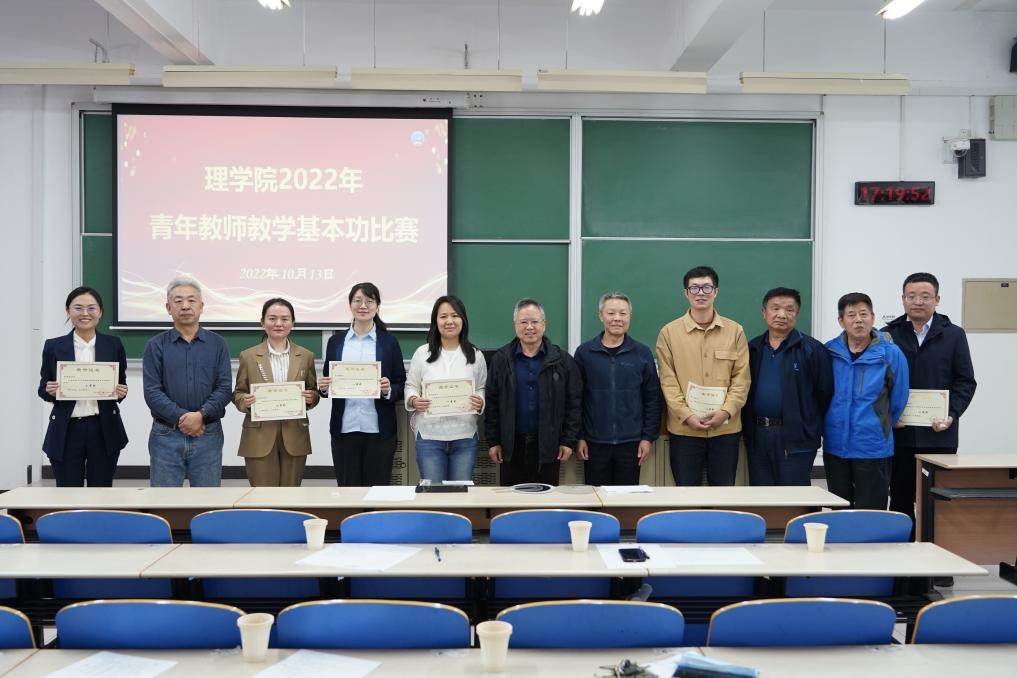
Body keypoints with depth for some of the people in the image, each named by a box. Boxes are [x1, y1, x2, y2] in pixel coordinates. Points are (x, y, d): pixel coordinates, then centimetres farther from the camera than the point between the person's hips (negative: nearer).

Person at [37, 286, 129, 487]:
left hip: (104, 430, 1)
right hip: (66, 431, 0)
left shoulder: (113, 345, 4)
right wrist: (50, 391, -14)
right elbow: (43, 389, 8)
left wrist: (120, 393, -10)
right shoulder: (53, 346, 2)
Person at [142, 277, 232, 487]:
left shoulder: (218, 344, 5)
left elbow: (225, 388, -2)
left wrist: (201, 415, -17)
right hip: (166, 435, -1)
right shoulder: (155, 345, 2)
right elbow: (152, 391, -5)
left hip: (208, 435, 1)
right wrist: (181, 418, -16)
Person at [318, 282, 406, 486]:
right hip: (344, 429, 2)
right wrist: (323, 386, -9)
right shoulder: (335, 341, 8)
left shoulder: (389, 342, 3)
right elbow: (327, 383, 13)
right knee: (347, 489, 6)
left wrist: (389, 390, -17)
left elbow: (402, 387, 4)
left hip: (379, 430, -1)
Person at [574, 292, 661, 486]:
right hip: (594, 443, 0)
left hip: (631, 443, 1)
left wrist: (649, 437, -1)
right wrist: (579, 437, -1)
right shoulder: (584, 352, 0)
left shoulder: (642, 353, 2)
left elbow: (652, 398, 4)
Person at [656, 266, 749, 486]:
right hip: (684, 429, -1)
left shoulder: (735, 331, 6)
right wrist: (687, 415, -12)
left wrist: (726, 411, -11)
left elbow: (741, 377, 3)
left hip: (726, 428, 1)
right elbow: (668, 381, -2)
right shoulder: (669, 332, 2)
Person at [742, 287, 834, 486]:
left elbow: (825, 393, -4)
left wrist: (811, 427, -1)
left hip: (796, 437, -5)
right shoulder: (752, 349, 10)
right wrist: (746, 428, 7)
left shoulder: (812, 350, -5)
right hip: (757, 436, 5)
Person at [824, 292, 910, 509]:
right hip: (835, 446, 3)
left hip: (873, 449, -3)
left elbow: (898, 400, 1)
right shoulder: (829, 352, -1)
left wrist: (878, 427, 10)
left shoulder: (890, 354, -7)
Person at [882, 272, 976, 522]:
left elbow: (966, 382, 4)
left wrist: (951, 414, -10)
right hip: (898, 434, 0)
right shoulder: (887, 335, 5)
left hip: (939, 434, 0)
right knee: (900, 500, 7)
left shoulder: (954, 335, 6)